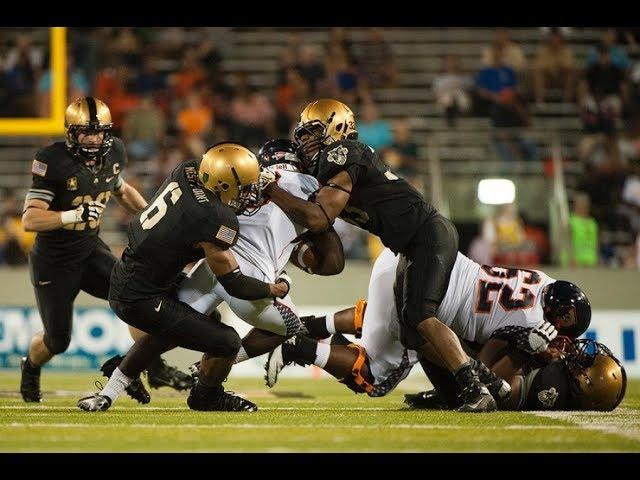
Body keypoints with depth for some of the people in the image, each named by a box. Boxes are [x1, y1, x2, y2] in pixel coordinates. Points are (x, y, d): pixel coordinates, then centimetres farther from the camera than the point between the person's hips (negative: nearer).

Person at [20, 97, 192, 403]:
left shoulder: (113, 154, -4)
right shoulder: (53, 161, -24)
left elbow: (122, 191, 19)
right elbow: (30, 219, -27)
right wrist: (74, 215, -39)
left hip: (90, 249, 5)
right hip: (53, 260, -5)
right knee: (57, 340, 4)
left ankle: (155, 368, -11)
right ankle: (31, 368, 37)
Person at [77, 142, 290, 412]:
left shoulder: (187, 171, -2)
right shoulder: (216, 221, -23)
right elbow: (233, 284, -13)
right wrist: (274, 290, 4)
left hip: (122, 281, 9)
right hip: (140, 300, -9)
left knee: (170, 331, 35)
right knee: (226, 343, -4)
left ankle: (108, 393, 37)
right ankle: (206, 396, 26)